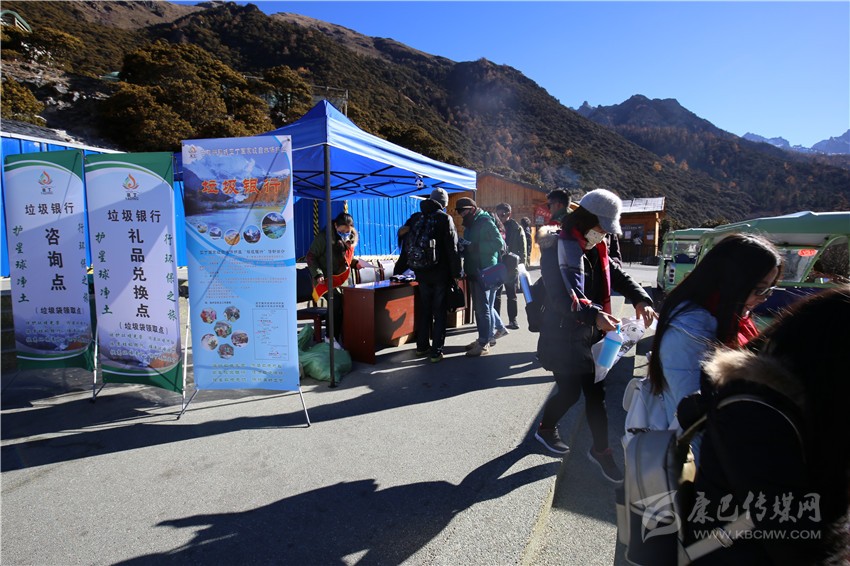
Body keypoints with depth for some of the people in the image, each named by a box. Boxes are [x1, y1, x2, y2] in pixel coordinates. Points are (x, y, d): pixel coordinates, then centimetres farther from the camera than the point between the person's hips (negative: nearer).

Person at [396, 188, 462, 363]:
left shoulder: (415, 218, 5)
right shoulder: (444, 218, -8)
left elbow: (406, 245, 9)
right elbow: (452, 248, -11)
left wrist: (399, 269, 16)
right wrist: (456, 273, -5)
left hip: (421, 272, 4)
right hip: (441, 273, -4)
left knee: (424, 309, 15)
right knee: (439, 312, 2)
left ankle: (422, 346, 24)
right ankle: (436, 351, 3)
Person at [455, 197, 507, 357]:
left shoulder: (486, 222, -10)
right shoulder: (470, 225, 17)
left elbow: (500, 243, -18)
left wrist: (476, 246, -22)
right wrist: (464, 247, -1)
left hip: (486, 272, -9)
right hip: (475, 271, 9)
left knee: (483, 306, -4)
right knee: (480, 305, 17)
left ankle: (484, 343, 5)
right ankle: (498, 328, 34)